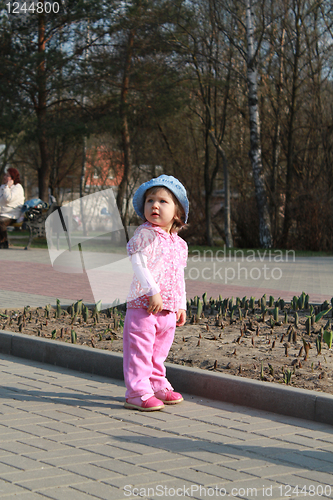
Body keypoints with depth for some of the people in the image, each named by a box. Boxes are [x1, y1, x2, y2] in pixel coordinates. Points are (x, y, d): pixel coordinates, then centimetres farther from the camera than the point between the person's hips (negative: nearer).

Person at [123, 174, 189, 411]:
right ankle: (138, 393, -1)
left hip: (168, 309, 7)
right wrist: (153, 292, -24)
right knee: (140, 349, -5)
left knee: (159, 351, 18)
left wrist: (181, 305, 18)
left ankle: (158, 386, 30)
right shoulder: (144, 234, -9)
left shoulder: (179, 243, 13)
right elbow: (138, 264, -17)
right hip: (143, 305, -7)